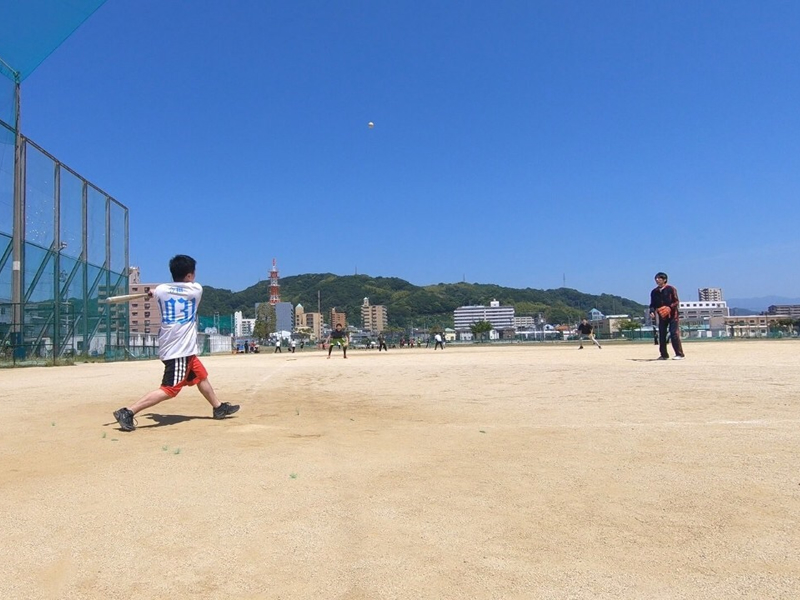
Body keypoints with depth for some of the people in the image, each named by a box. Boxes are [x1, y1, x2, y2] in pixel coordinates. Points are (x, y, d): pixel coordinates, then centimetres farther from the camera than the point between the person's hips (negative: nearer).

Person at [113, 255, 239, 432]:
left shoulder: (160, 290, 2)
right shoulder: (196, 289, -6)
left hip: (178, 349, 8)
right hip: (180, 350, -8)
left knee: (201, 376, 22)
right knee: (169, 390, -9)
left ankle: (219, 408, 35)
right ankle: (127, 412, -15)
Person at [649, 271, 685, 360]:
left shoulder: (671, 289, -5)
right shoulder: (654, 292, 10)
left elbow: (676, 302, -8)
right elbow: (653, 304, 13)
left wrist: (670, 307, -25)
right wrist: (652, 311, -6)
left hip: (672, 315, -5)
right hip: (661, 316, 5)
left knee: (674, 334, -9)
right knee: (661, 335, 6)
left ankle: (680, 354, -5)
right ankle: (664, 355, 16)